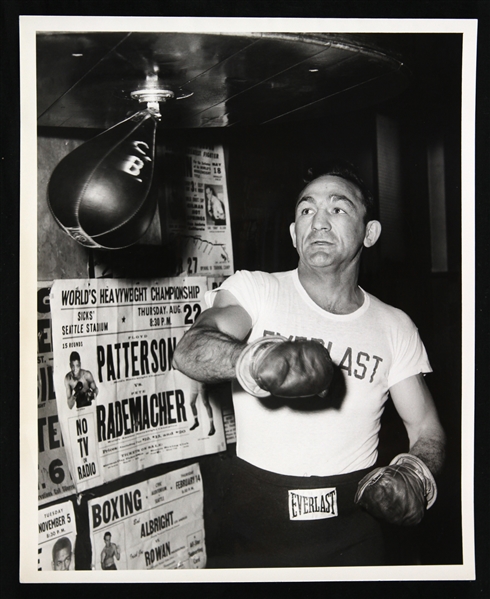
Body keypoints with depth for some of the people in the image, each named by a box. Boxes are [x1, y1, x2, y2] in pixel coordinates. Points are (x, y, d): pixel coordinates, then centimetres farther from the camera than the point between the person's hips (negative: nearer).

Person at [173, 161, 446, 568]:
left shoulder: (394, 327, 0)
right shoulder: (253, 290, -7)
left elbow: (427, 430, 6)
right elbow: (189, 349, -26)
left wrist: (415, 475, -16)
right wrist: (252, 361, -47)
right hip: (257, 524, -1)